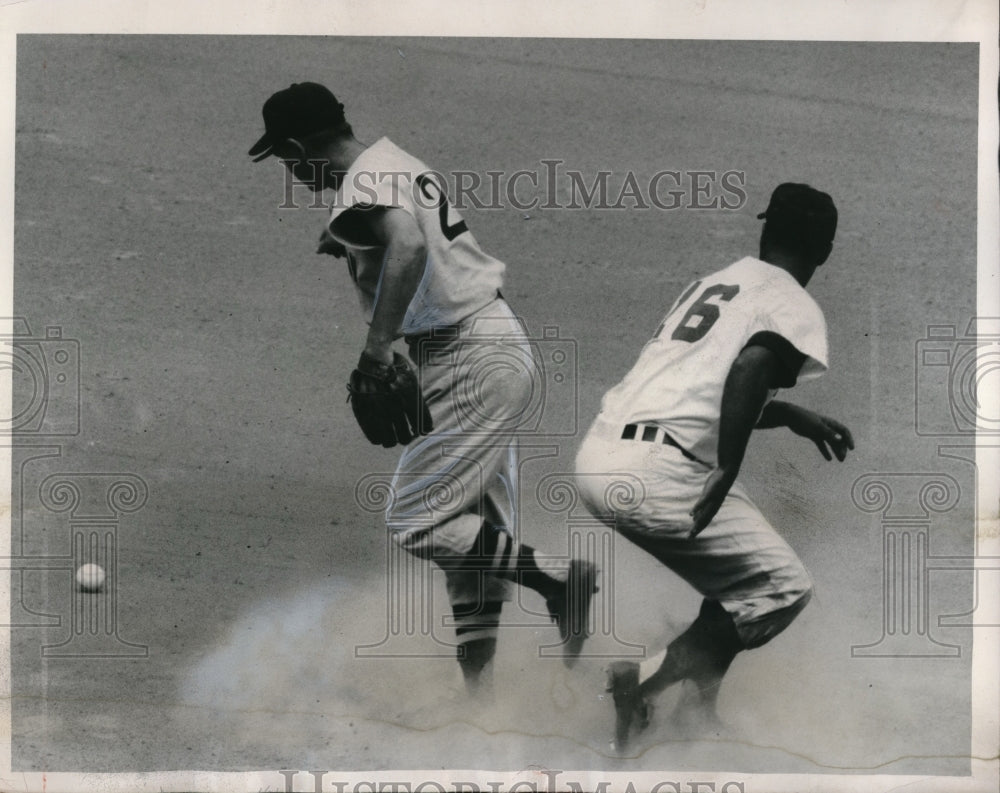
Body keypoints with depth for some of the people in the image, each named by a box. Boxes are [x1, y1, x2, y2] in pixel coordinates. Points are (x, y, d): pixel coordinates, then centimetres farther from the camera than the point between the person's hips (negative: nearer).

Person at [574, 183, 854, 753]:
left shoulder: (713, 282, 24)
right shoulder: (798, 309, 1)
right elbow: (750, 366, -20)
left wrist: (796, 418, 43)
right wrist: (726, 477, -16)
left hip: (596, 454, 8)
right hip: (658, 474, -8)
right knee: (784, 586, 6)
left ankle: (698, 710, 19)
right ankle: (647, 679, -8)